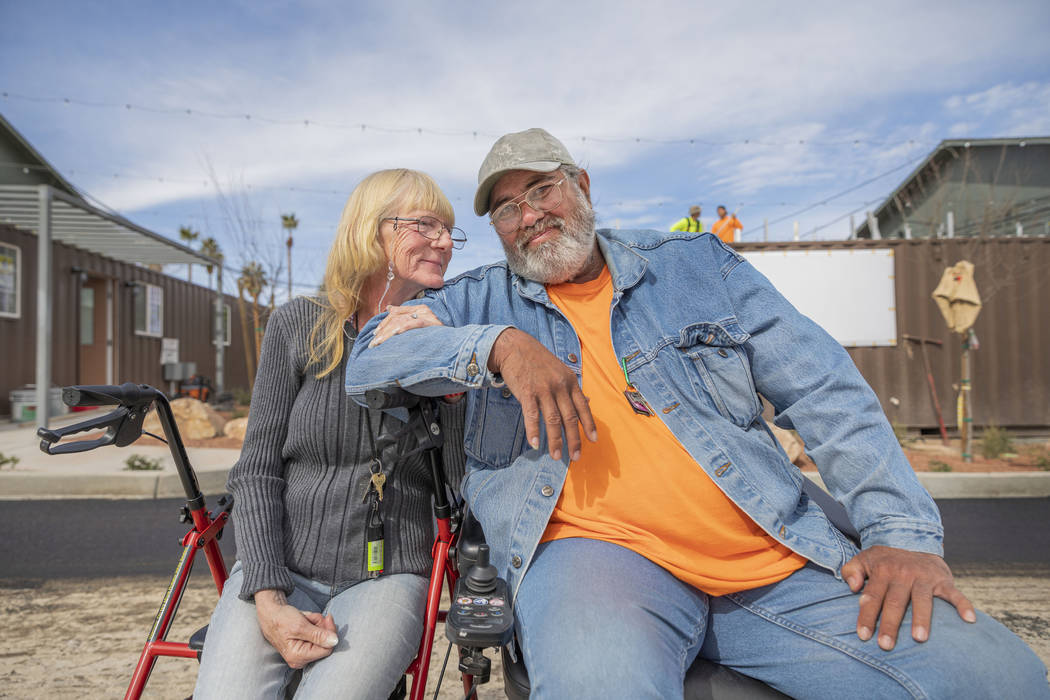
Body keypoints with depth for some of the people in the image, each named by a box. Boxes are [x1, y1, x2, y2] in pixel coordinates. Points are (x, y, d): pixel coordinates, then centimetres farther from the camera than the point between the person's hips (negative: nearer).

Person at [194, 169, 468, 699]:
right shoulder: (299, 325, 1)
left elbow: (465, 487, -4)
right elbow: (256, 472, -1)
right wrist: (269, 600, -12)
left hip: (388, 576, 0)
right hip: (280, 567, 0)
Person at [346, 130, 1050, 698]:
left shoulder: (695, 264, 15)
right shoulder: (481, 301, 14)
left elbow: (826, 391, 11)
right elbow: (371, 354, 2)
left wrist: (906, 533, -1)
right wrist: (498, 344, -14)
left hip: (778, 561, 4)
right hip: (597, 549, -3)